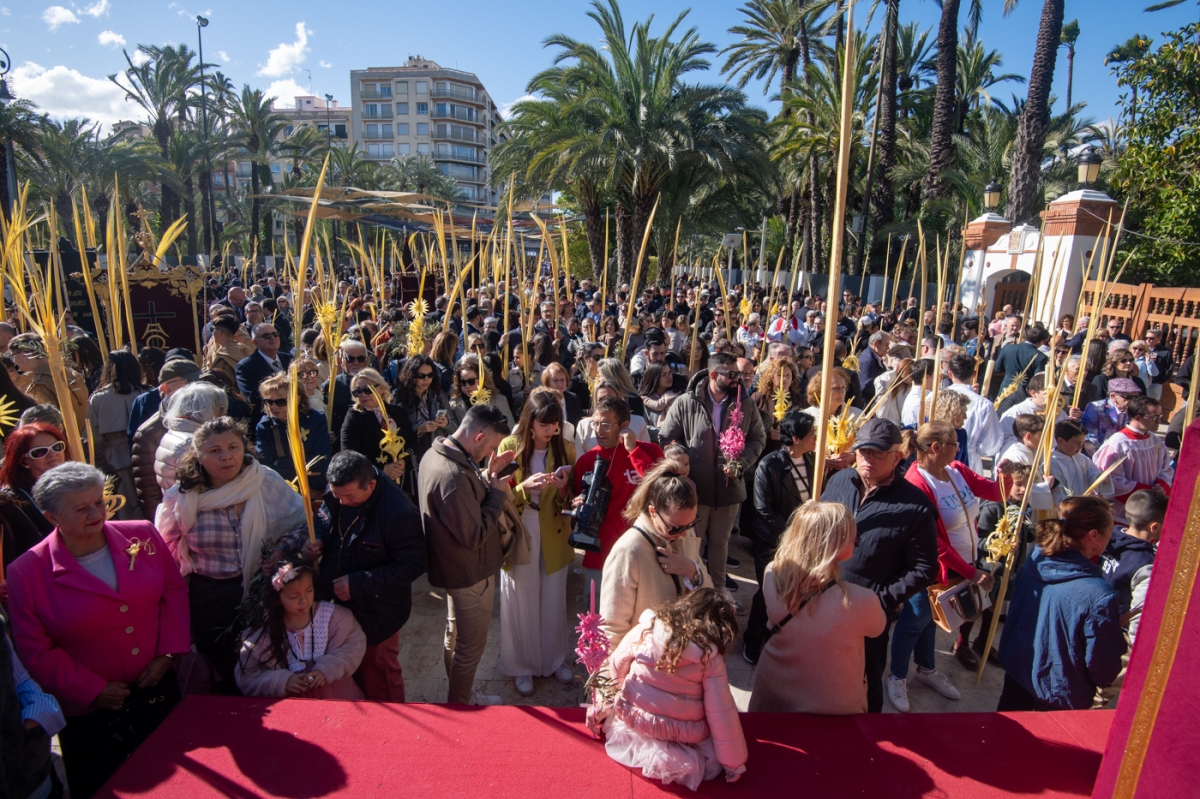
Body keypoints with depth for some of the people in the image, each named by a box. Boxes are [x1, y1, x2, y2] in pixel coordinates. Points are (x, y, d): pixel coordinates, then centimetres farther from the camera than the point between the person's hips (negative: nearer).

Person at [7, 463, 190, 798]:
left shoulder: (143, 536, -7)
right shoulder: (26, 573, -13)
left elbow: (174, 591, 1)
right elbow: (36, 651, -9)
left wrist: (168, 652, -7)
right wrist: (93, 691, -11)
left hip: (159, 690, 3)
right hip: (88, 713, -2)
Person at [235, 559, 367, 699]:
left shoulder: (331, 614, -4)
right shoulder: (262, 633, -5)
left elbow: (355, 643, -1)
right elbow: (246, 678, -1)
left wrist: (328, 669, -14)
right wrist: (282, 681, -15)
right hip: (287, 700, -1)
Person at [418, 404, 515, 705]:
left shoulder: (435, 454, -3)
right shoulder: (454, 477, -36)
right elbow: (476, 536, -30)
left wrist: (488, 475, -5)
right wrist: (498, 493, -20)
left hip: (454, 567, 10)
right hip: (470, 573, -10)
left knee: (455, 635, 27)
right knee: (470, 646, 12)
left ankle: (458, 697, 48)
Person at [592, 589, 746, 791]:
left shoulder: (647, 630, -12)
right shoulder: (710, 658, -15)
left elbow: (616, 668, 1)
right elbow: (722, 714, -12)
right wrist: (734, 762, 1)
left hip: (633, 720, 3)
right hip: (685, 735, -3)